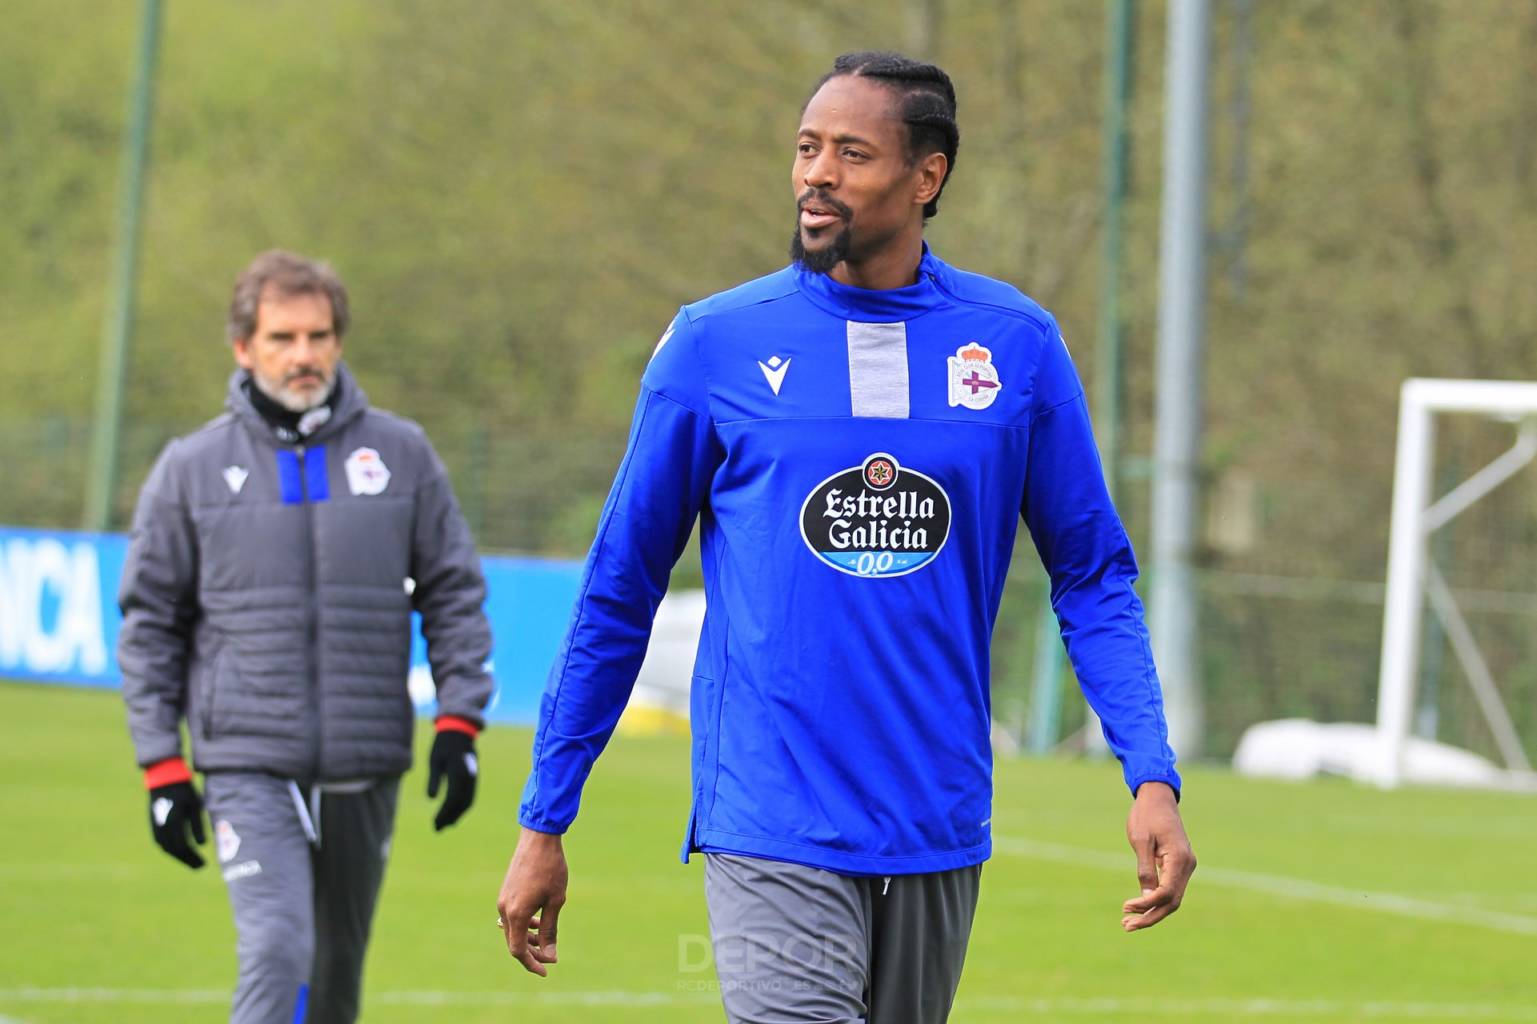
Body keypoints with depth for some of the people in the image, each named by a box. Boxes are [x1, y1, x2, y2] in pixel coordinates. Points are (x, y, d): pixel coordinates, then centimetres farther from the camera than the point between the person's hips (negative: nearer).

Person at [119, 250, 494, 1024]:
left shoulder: (400, 454, 4)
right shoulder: (193, 468, 2)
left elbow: (454, 591, 9)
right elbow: (151, 622, 6)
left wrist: (458, 722, 0)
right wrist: (162, 765, 1)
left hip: (366, 769, 2)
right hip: (249, 764, -2)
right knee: (277, 951, -18)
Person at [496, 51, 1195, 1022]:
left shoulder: (1018, 346, 4)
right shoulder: (716, 343, 0)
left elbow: (1092, 576, 9)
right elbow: (620, 591, 7)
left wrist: (1153, 778, -5)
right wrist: (543, 824, 6)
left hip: (939, 837, 3)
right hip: (771, 829, -3)